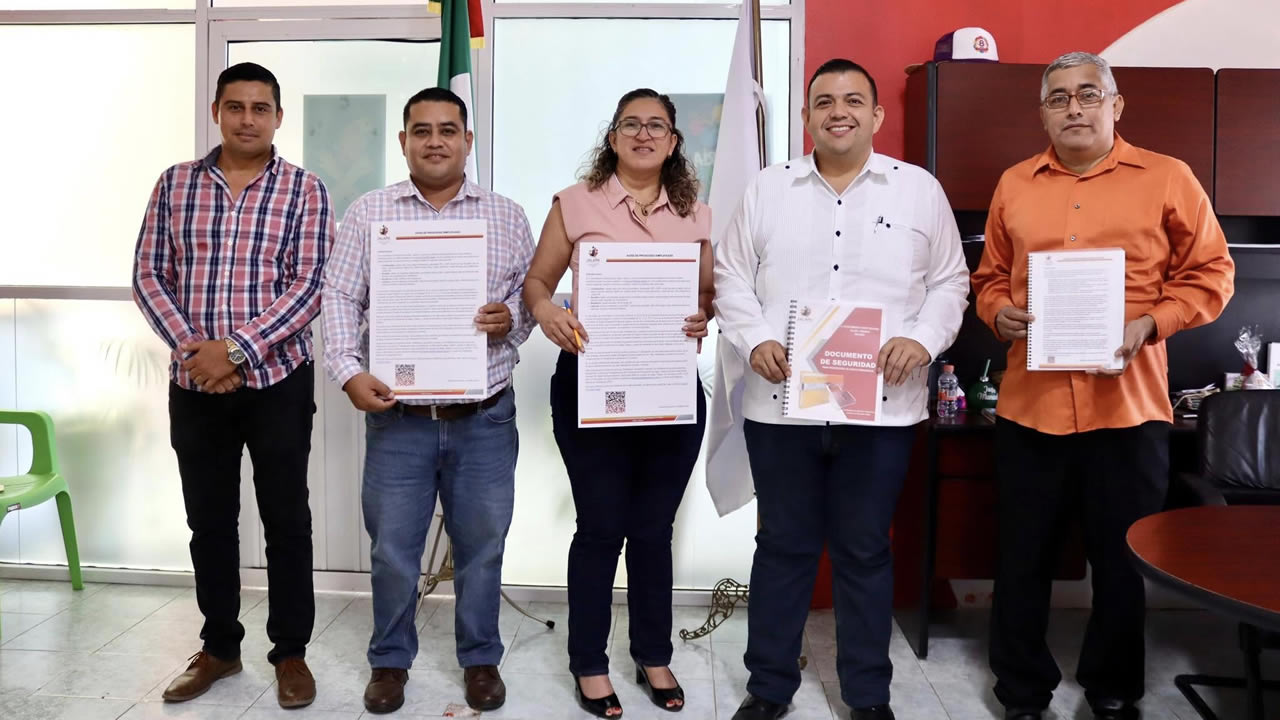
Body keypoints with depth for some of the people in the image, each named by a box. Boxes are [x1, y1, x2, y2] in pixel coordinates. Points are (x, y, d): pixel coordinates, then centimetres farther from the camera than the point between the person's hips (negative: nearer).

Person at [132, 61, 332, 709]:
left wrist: (236, 349, -16)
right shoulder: (175, 184, 7)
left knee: (286, 520, 5)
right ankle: (219, 647, 28)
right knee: (208, 520, 12)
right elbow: (149, 275, 5)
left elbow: (309, 286, -8)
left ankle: (290, 653, 19)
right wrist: (190, 349, -10)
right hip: (193, 383, 3)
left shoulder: (304, 190, -2)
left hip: (277, 380, -3)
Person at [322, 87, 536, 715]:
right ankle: (390, 660, 31)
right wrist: (349, 371, -11)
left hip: (484, 419, 1)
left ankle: (480, 658, 31)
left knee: (481, 547, 11)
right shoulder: (368, 213, 5)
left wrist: (511, 317, -11)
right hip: (397, 416, 0)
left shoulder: (506, 216, 7)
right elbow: (341, 298, 2)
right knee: (393, 550, 9)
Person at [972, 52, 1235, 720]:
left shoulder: (1167, 178, 2)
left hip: (1128, 404, -2)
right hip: (1030, 403, 2)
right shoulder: (1014, 185, 10)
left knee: (1123, 561, 10)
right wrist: (999, 312, -4)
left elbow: (1210, 272, 3)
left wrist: (1152, 323, -12)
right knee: (1023, 559, 10)